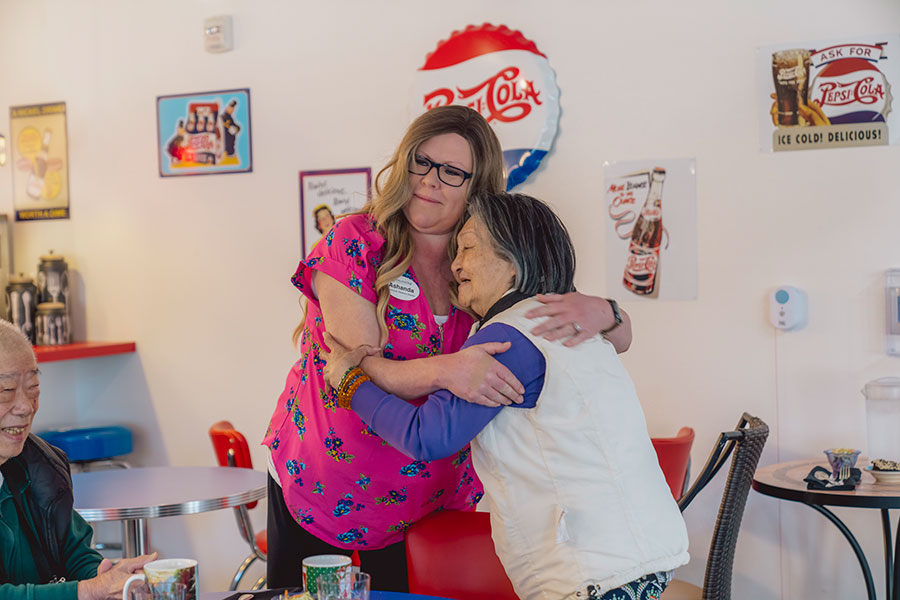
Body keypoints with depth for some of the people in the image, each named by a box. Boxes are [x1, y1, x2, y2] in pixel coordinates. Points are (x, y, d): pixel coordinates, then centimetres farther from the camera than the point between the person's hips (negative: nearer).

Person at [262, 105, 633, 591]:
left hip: (428, 507, 2)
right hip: (317, 492, -1)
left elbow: (619, 340, -6)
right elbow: (360, 371, -23)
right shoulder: (353, 244, -14)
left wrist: (600, 312, -31)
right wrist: (444, 371, -43)